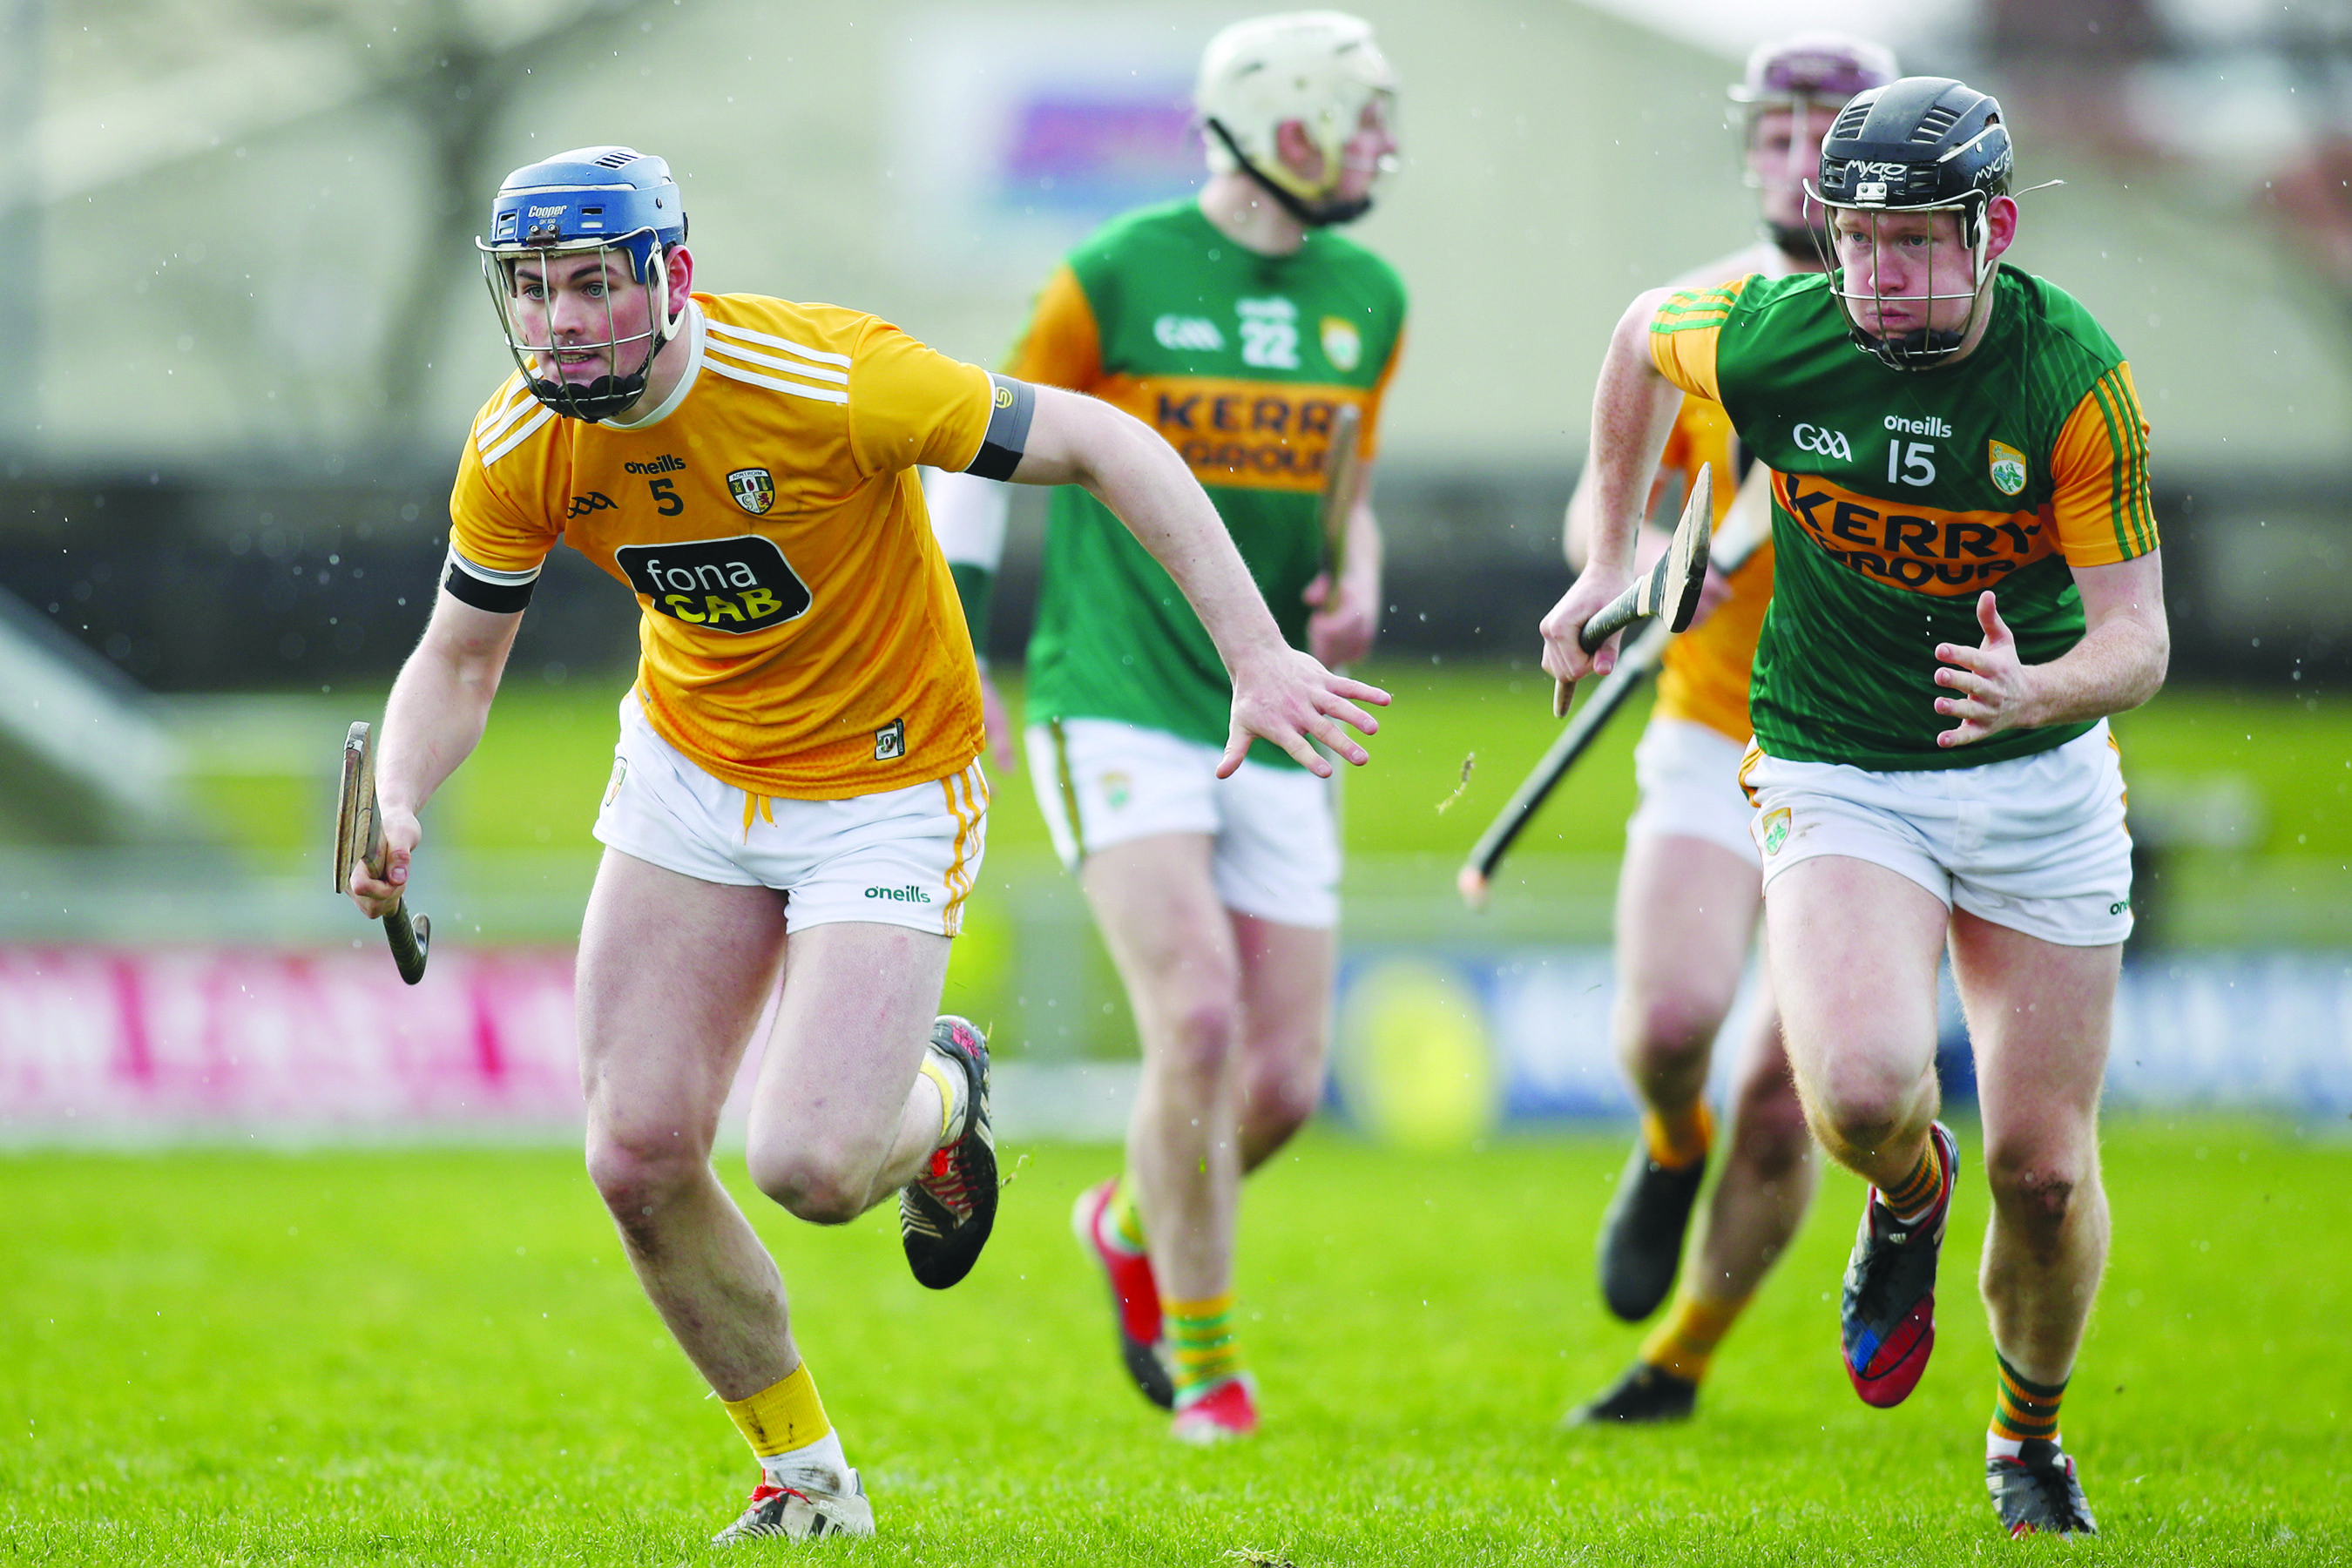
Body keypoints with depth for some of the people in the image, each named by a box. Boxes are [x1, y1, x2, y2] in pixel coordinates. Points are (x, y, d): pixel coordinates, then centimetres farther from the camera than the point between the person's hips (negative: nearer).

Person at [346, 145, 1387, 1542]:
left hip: (887, 789, -5)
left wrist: (1257, 655, -26)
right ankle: (808, 1480, 17)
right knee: (640, 1158, -5)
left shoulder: (829, 378, -29)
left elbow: (1103, 444, -22)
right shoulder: (520, 448, -13)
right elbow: (459, 658, 2)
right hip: (690, 781, 5)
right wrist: (399, 805, -19)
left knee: (809, 1164, -18)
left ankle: (940, 1094, 21)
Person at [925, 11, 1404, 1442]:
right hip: (1121, 714, -5)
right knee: (1197, 1016, -20)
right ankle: (1202, 1360, -5)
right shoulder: (1120, 276, -6)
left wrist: (1356, 592, 1)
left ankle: (1135, 1223, 33)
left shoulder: (1368, 299, 9)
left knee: (1284, 1084, 1)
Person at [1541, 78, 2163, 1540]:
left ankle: (2031, 1440, 30)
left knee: (2046, 1169, 1)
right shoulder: (1772, 338, -15)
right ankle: (1909, 1195, 11)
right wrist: (1611, 557, 12)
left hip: (2038, 775, 0)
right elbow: (1643, 334, 10)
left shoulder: (2075, 377, -17)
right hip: (1835, 775, 0)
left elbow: (2138, 639, -16)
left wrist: (2035, 691, -37)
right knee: (1863, 1087, -27)